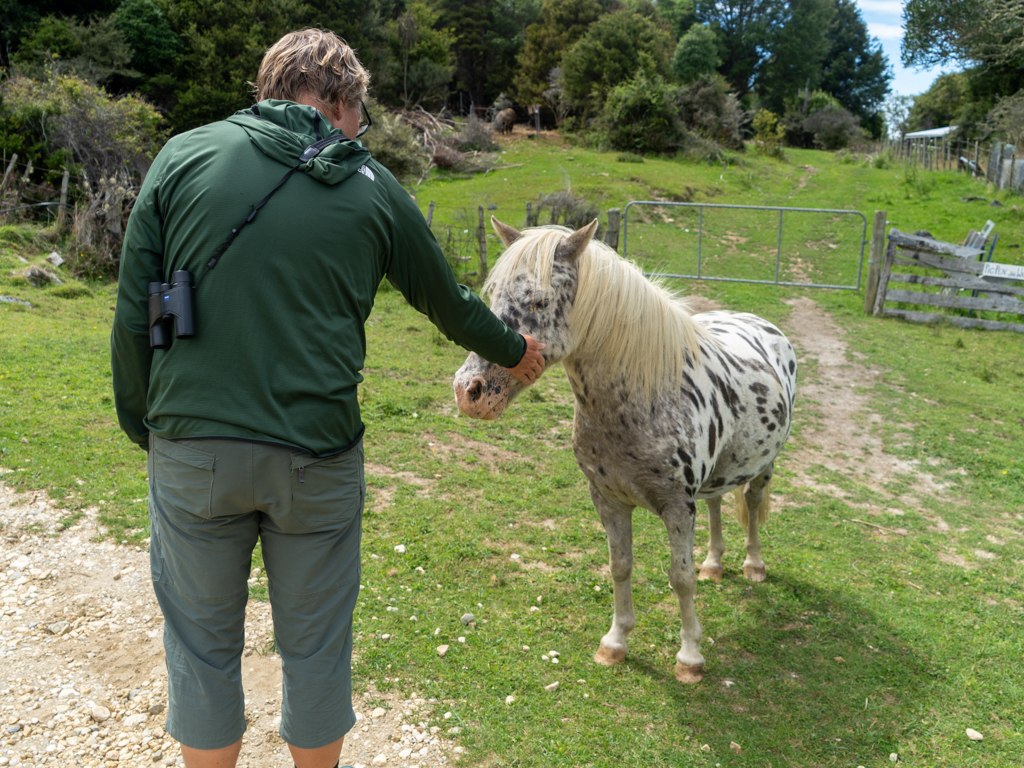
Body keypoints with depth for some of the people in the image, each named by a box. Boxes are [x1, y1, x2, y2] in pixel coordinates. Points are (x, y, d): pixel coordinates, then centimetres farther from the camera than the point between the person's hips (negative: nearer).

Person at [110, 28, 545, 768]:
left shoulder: (184, 157, 2)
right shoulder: (372, 187, 3)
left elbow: (133, 310, 0)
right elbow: (448, 301, 14)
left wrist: (141, 423, 12)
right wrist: (514, 352, 31)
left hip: (191, 449, 1)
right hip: (317, 454, 0)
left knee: (202, 641, 19)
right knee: (315, 643, 18)